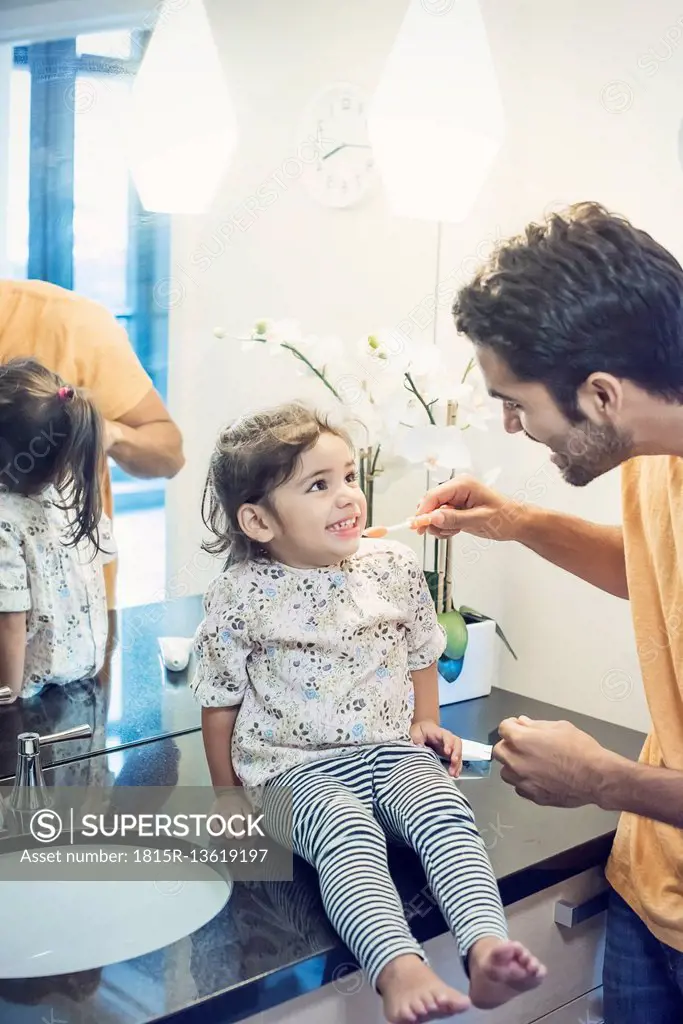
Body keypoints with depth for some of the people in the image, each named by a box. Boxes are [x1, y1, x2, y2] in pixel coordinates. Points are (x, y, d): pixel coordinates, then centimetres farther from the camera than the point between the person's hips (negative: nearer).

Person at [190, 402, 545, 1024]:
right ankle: (400, 970, -51)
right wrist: (228, 798, 6)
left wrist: (427, 723, 10)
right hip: (294, 769, -3)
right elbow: (220, 703, 3)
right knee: (351, 832, -34)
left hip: (392, 751, 4)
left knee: (446, 811, -27)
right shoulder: (240, 595, -5)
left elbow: (422, 654, 21)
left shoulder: (395, 567, 4)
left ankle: (487, 948, -43)